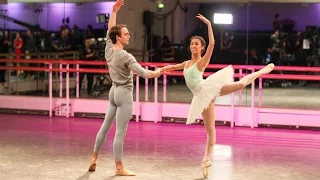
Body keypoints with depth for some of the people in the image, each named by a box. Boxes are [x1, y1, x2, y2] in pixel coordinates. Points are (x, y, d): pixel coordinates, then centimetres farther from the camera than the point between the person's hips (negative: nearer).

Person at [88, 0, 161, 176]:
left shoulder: (108, 49, 1)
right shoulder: (126, 56, -19)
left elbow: (109, 30, 15)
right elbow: (143, 73, -26)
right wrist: (157, 73, -14)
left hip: (114, 91, 8)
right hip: (124, 94, -8)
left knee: (105, 126, 17)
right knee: (120, 132, -4)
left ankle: (94, 158, 26)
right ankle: (119, 167, 2)